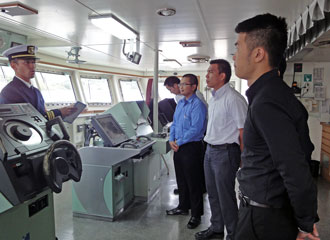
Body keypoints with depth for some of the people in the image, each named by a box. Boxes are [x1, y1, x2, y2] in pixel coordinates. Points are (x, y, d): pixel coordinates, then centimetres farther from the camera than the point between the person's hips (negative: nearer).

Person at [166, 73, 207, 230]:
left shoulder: (197, 105, -15)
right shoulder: (180, 103, 12)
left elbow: (196, 129, -21)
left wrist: (179, 142, -16)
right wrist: (171, 140, 0)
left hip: (191, 147, -8)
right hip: (178, 147, 8)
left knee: (193, 182, 3)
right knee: (181, 180, 19)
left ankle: (196, 215, 18)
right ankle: (183, 207, 37)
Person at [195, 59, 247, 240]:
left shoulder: (233, 99, -16)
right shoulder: (213, 98, 12)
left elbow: (243, 132, -17)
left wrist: (243, 160, -17)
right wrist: (209, 148, 16)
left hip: (225, 152, -9)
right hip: (210, 150, 9)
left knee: (226, 196, 4)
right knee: (213, 193, 19)